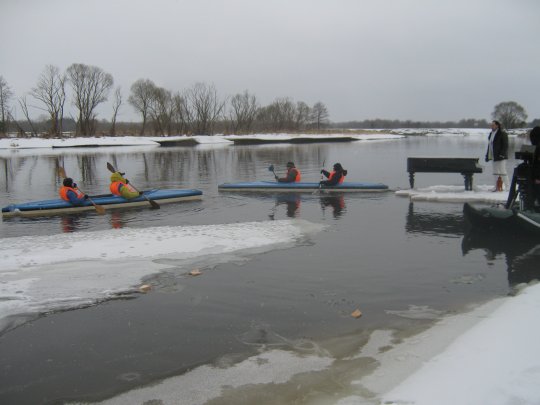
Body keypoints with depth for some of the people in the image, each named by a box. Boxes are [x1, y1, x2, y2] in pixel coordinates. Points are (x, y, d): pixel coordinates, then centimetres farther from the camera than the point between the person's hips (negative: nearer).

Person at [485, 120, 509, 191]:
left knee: (502, 172, -8)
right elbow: (489, 145, 19)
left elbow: (505, 145, -14)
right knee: (496, 173, 12)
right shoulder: (491, 133, 16)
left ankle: (507, 187, -4)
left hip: (500, 157, -9)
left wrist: (502, 154, -21)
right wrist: (487, 155, 14)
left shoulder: (502, 133, -10)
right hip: (494, 157, 9)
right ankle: (497, 187, 17)